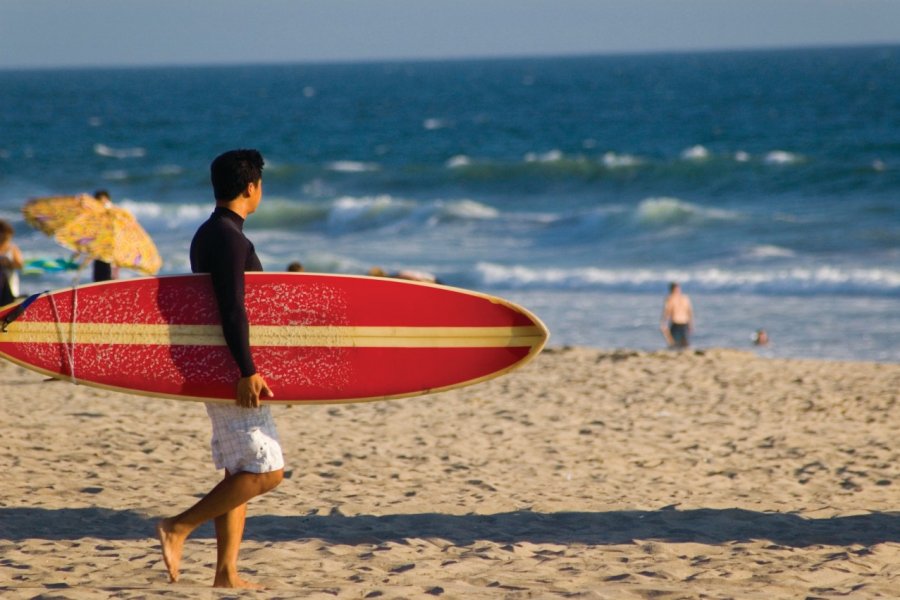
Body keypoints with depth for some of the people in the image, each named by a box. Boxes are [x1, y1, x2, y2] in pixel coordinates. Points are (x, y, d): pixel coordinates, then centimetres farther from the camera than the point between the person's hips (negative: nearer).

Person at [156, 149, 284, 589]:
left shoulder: (207, 235, 15)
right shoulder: (230, 239, -15)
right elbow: (232, 309, -22)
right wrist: (247, 372, -24)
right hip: (230, 371, -10)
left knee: (240, 473, 10)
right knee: (266, 472, -9)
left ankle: (227, 573, 8)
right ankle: (178, 529, -10)